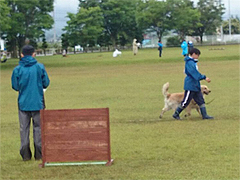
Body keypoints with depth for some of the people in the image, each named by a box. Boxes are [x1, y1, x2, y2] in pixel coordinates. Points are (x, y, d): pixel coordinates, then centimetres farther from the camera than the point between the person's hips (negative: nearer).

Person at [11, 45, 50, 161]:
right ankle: (39, 154, 8)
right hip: (38, 102, 0)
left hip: (23, 103, 0)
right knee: (38, 127, 8)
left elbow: (15, 87, 0)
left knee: (24, 128, 8)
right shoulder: (40, 67, -5)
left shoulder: (17, 69, -5)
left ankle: (25, 155, 7)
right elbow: (46, 83, 0)